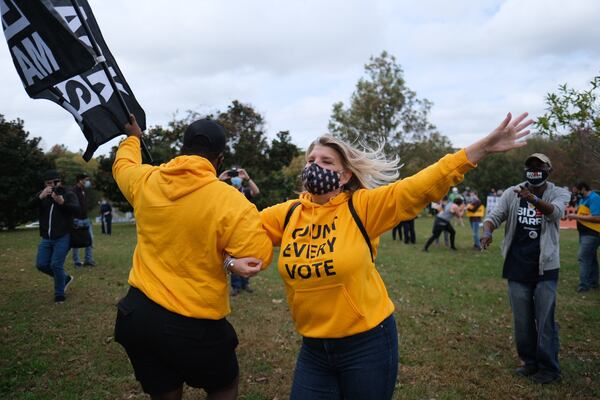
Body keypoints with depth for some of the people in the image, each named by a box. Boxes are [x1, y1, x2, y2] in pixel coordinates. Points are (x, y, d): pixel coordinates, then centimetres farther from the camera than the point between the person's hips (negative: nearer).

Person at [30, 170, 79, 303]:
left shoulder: (68, 195, -6)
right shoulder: (42, 194, 6)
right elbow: (31, 205, -12)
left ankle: (59, 294, 7)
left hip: (63, 237, -5)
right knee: (41, 264, 5)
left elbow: (76, 208, -23)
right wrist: (40, 197, -33)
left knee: (56, 265, -11)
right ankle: (65, 278, 29)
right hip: (46, 238, 5)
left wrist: (62, 203, -43)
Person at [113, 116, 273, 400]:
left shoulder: (145, 181, -1)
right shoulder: (230, 201, -17)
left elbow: (122, 166, 22)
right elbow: (260, 254, -19)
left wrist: (133, 137, 42)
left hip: (138, 314, 5)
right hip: (192, 325, -5)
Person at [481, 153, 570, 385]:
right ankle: (530, 362, 29)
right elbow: (495, 216, -6)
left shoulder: (559, 193, -3)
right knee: (522, 320, 13)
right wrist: (487, 232, -29)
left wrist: (533, 199, -46)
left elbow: (554, 211, -25)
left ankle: (549, 368, 17)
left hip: (545, 268, -2)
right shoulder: (512, 194, 3)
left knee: (545, 320, 3)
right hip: (517, 268, 3)